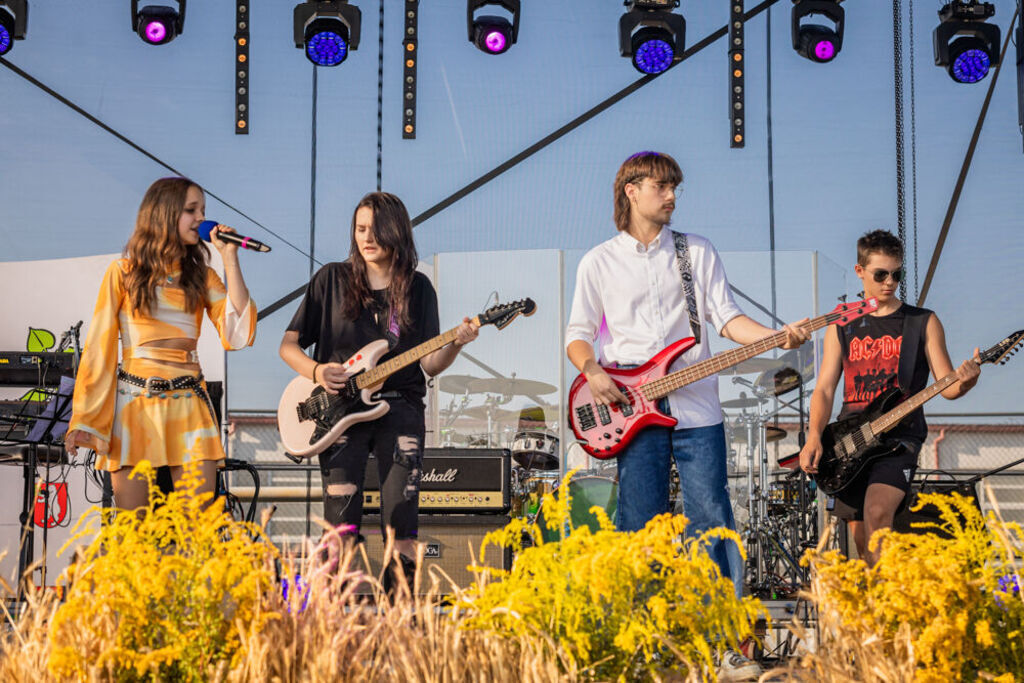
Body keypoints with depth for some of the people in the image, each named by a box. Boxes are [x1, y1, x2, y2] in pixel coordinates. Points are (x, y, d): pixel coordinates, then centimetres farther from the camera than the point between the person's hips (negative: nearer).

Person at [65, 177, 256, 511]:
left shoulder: (202, 276, 12)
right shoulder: (124, 273, 4)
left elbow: (237, 333, -4)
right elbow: (100, 346, 3)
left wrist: (230, 259, -2)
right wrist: (84, 421, -3)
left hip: (189, 404, 2)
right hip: (135, 401, -2)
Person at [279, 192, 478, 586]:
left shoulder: (417, 288, 10)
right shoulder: (332, 280, 7)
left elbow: (429, 364, 6)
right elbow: (289, 345, 9)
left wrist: (456, 344, -14)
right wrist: (316, 371, -10)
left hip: (400, 408, 1)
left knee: (401, 518, -7)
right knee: (341, 521, -10)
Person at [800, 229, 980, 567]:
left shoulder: (923, 322, 5)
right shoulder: (841, 326, 11)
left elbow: (947, 386, 2)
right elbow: (824, 389, 8)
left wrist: (966, 380, -22)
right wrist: (814, 437, -8)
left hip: (899, 436, -3)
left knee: (877, 513, -27)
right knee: (861, 538, 6)